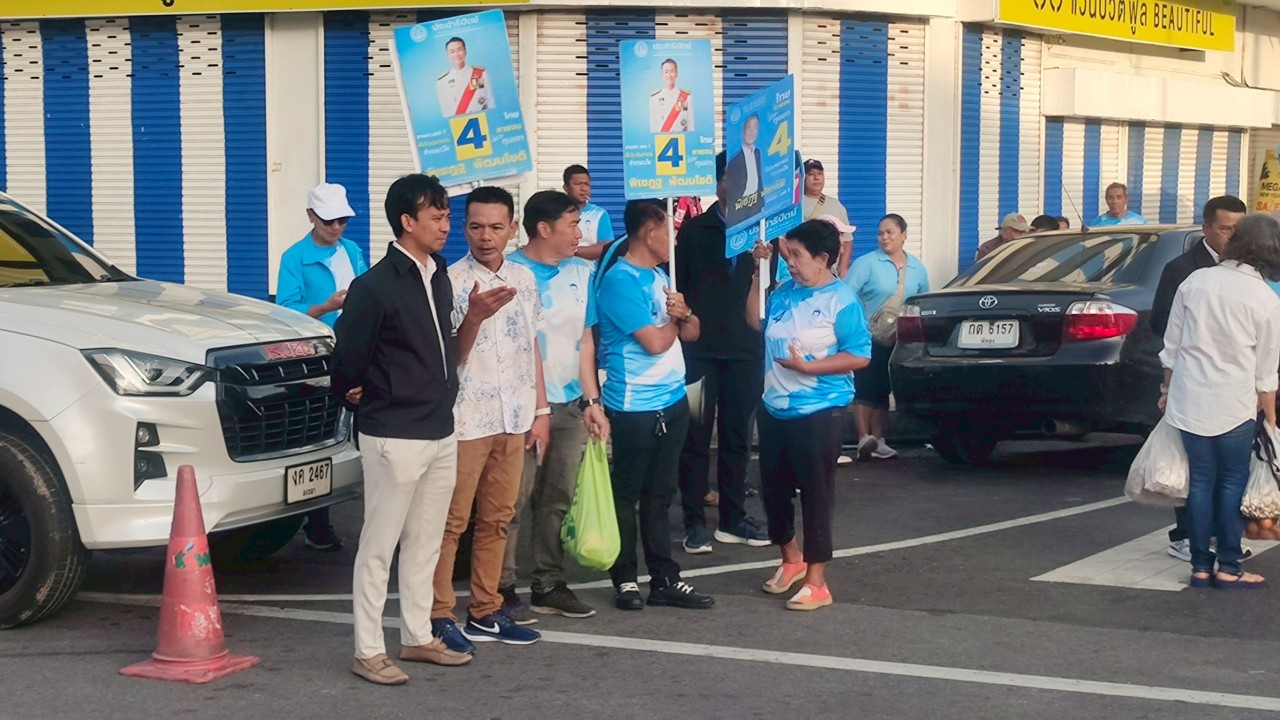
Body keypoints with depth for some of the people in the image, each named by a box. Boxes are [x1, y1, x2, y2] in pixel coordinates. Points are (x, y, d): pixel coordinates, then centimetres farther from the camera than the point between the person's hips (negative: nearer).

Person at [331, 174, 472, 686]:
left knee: (425, 543, 15)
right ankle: (367, 650, 8)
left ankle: (417, 637, 26)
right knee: (379, 546, 0)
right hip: (394, 437, -8)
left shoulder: (439, 277, 8)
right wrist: (354, 395, 2)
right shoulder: (375, 287, -17)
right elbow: (347, 357, -12)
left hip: (441, 432, 8)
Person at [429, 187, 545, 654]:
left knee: (497, 519, 12)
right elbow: (450, 358, -11)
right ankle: (439, 616, 7)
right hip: (466, 419, -6)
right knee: (451, 521, -1)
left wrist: (540, 409, 13)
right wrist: (474, 317, -28)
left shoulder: (524, 279, 8)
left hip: (513, 419, 6)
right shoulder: (451, 282, -10)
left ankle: (485, 613, 21)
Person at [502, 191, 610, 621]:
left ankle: (549, 586, 20)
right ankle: (502, 589, 3)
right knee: (514, 499, -5)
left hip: (570, 405, 6)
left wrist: (591, 400, 9)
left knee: (558, 499, 11)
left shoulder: (580, 272, 12)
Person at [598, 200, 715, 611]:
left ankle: (664, 579, 18)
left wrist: (684, 314, -7)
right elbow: (655, 342, -19)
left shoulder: (659, 276, 13)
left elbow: (691, 333, 15)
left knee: (659, 494, 13)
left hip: (672, 401, 8)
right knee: (627, 495, 4)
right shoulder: (620, 281, -15)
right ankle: (626, 579, 13)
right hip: (635, 407, -8)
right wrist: (673, 319, 1)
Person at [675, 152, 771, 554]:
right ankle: (695, 522, 7)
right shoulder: (694, 230, 4)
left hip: (745, 350, 2)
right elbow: (679, 287, 3)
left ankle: (733, 520, 17)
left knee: (737, 436, 8)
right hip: (699, 349, -2)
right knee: (696, 437, 1)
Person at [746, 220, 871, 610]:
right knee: (773, 489, 17)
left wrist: (807, 366, -20)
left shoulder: (841, 300, -13)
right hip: (774, 410, 7)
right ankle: (791, 559, 39)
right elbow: (756, 322, 20)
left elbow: (859, 356, -15)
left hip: (818, 413, -7)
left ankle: (816, 583, 8)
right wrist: (757, 275, 11)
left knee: (816, 495, 0)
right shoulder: (785, 291, 6)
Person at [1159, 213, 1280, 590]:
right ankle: (1228, 567, 8)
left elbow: (1171, 345, 7)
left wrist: (1167, 389, 19)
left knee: (1201, 481, 9)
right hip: (1234, 403, -3)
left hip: (1189, 399, 3)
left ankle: (1200, 566, 11)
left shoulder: (1196, 281, 1)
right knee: (1232, 484, 6)